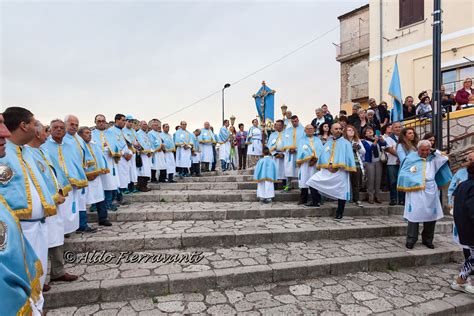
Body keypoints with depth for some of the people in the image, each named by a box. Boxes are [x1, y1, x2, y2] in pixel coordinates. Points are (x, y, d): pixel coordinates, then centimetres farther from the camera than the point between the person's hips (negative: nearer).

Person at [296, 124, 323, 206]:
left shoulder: (317, 140, 18)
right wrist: (310, 157, -11)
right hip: (305, 163, -1)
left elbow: (320, 150, 4)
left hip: (316, 163, 1)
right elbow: (301, 151, 2)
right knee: (304, 180, -5)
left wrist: (315, 159, -12)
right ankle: (303, 199, 2)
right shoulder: (302, 140, 15)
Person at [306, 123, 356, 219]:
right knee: (312, 181, -7)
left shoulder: (346, 143, 5)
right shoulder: (327, 143, 16)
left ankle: (339, 212, 14)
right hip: (326, 170, 4)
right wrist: (328, 165, -10)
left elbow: (349, 157, -3)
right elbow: (323, 156, 9)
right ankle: (316, 202, 7)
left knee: (341, 191, 0)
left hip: (340, 171, -3)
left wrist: (337, 166, -15)